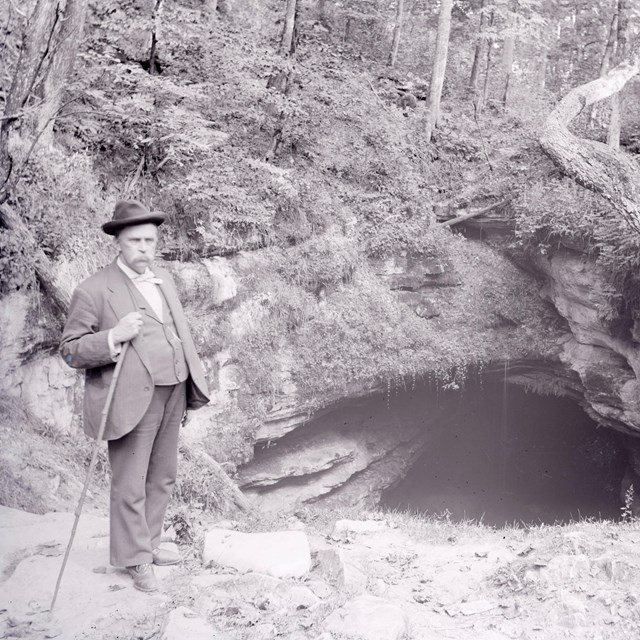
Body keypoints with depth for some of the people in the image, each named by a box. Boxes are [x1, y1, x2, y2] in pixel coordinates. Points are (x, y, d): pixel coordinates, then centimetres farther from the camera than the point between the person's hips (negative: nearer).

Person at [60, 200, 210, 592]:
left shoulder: (164, 279, 11)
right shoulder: (95, 291, -11)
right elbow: (71, 352, -10)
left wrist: (195, 380, 17)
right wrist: (114, 336, -26)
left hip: (172, 395, 7)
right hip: (132, 399, -7)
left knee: (163, 477, 18)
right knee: (130, 484, 2)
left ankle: (149, 542, 35)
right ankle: (136, 559, 18)